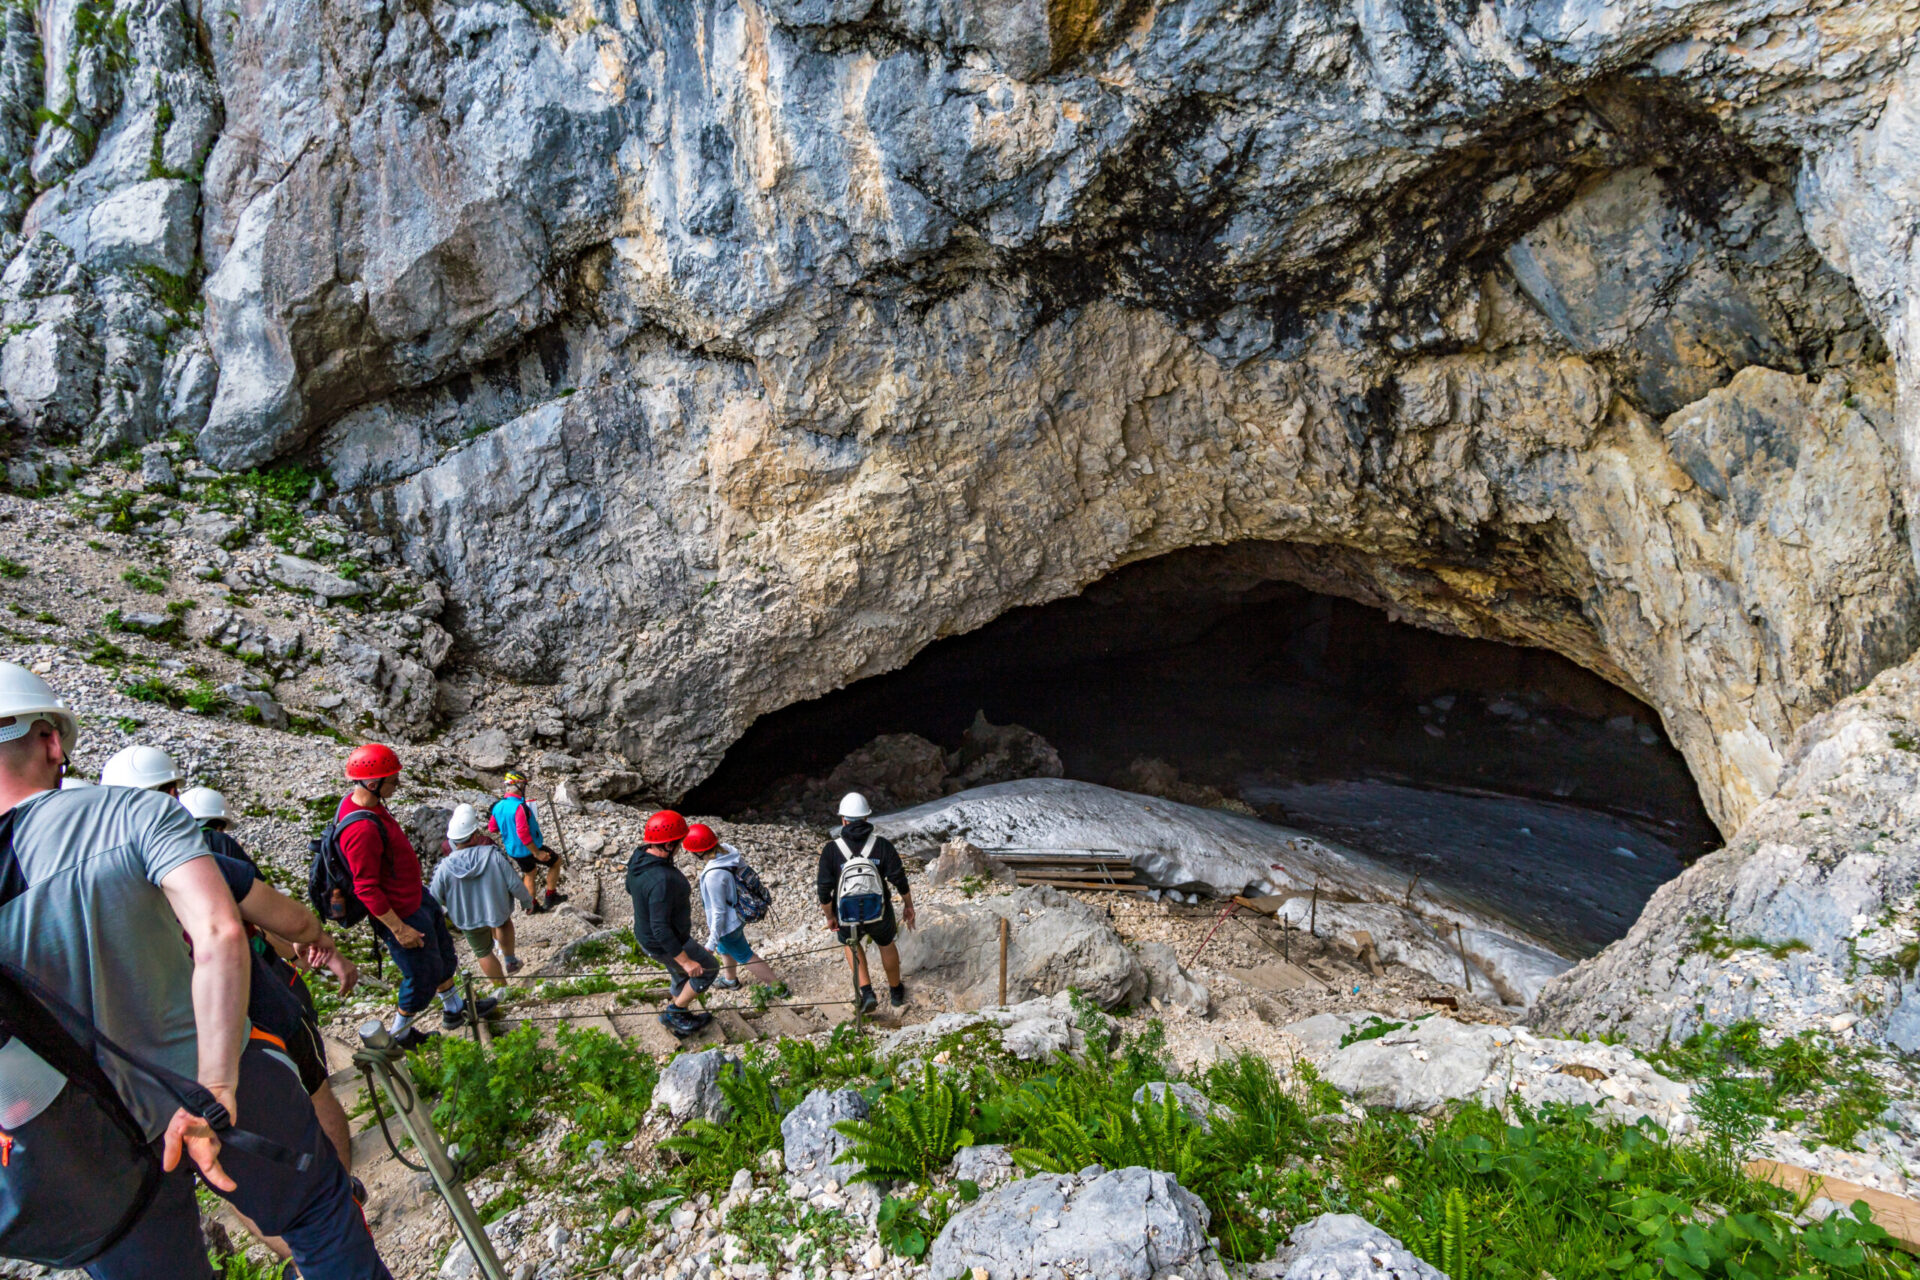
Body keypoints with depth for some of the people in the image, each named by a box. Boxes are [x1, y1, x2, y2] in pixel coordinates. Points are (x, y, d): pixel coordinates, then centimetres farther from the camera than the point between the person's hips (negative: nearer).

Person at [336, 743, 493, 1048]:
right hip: (401, 913, -10)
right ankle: (399, 1034, 32)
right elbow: (366, 889, -30)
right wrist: (399, 928, -23)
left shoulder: (364, 802, -4)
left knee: (443, 953, 26)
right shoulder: (361, 830, -35)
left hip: (415, 894, 10)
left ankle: (454, 1008, 46)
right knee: (424, 975, 9)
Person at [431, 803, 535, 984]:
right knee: (504, 921, 34)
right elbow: (515, 884, -19)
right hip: (498, 911, -1)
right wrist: (527, 900, 1)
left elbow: (434, 898, -11)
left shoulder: (445, 867, -24)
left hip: (468, 919, 1)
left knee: (483, 952, 22)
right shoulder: (493, 855, -27)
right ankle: (510, 960, 41)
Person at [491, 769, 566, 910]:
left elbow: (493, 828, 10)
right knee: (556, 861, 14)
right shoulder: (519, 807, -29)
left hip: (512, 850, 8)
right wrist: (536, 853, -26)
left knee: (529, 873, 28)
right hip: (528, 849, -8)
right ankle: (550, 897, 18)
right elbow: (523, 833, -33)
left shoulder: (498, 806, -3)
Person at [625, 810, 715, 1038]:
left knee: (680, 975, 30)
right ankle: (674, 1012, 24)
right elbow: (660, 929, -35)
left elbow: (630, 889, 10)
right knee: (708, 968, 15)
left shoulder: (638, 857, -11)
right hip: (665, 945, -8)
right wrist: (685, 961, -26)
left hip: (644, 934, 8)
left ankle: (679, 1019, 50)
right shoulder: (662, 880, -39)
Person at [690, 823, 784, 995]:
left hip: (728, 924, -8)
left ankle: (778, 986, 33)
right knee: (724, 949, 33)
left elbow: (718, 911, -28)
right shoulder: (728, 850, -17)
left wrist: (711, 943, -16)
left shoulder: (713, 876, -38)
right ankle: (730, 980, 58)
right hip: (739, 913, 8)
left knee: (745, 957, 17)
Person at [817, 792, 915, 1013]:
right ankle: (896, 991, 47)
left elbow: (824, 890, -14)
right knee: (886, 944, 31)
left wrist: (830, 917, 2)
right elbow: (900, 880, -11)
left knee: (851, 943, 32)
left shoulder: (831, 850, -15)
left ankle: (867, 993, 20)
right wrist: (908, 906, 5)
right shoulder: (882, 845, -13)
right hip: (879, 913, 1)